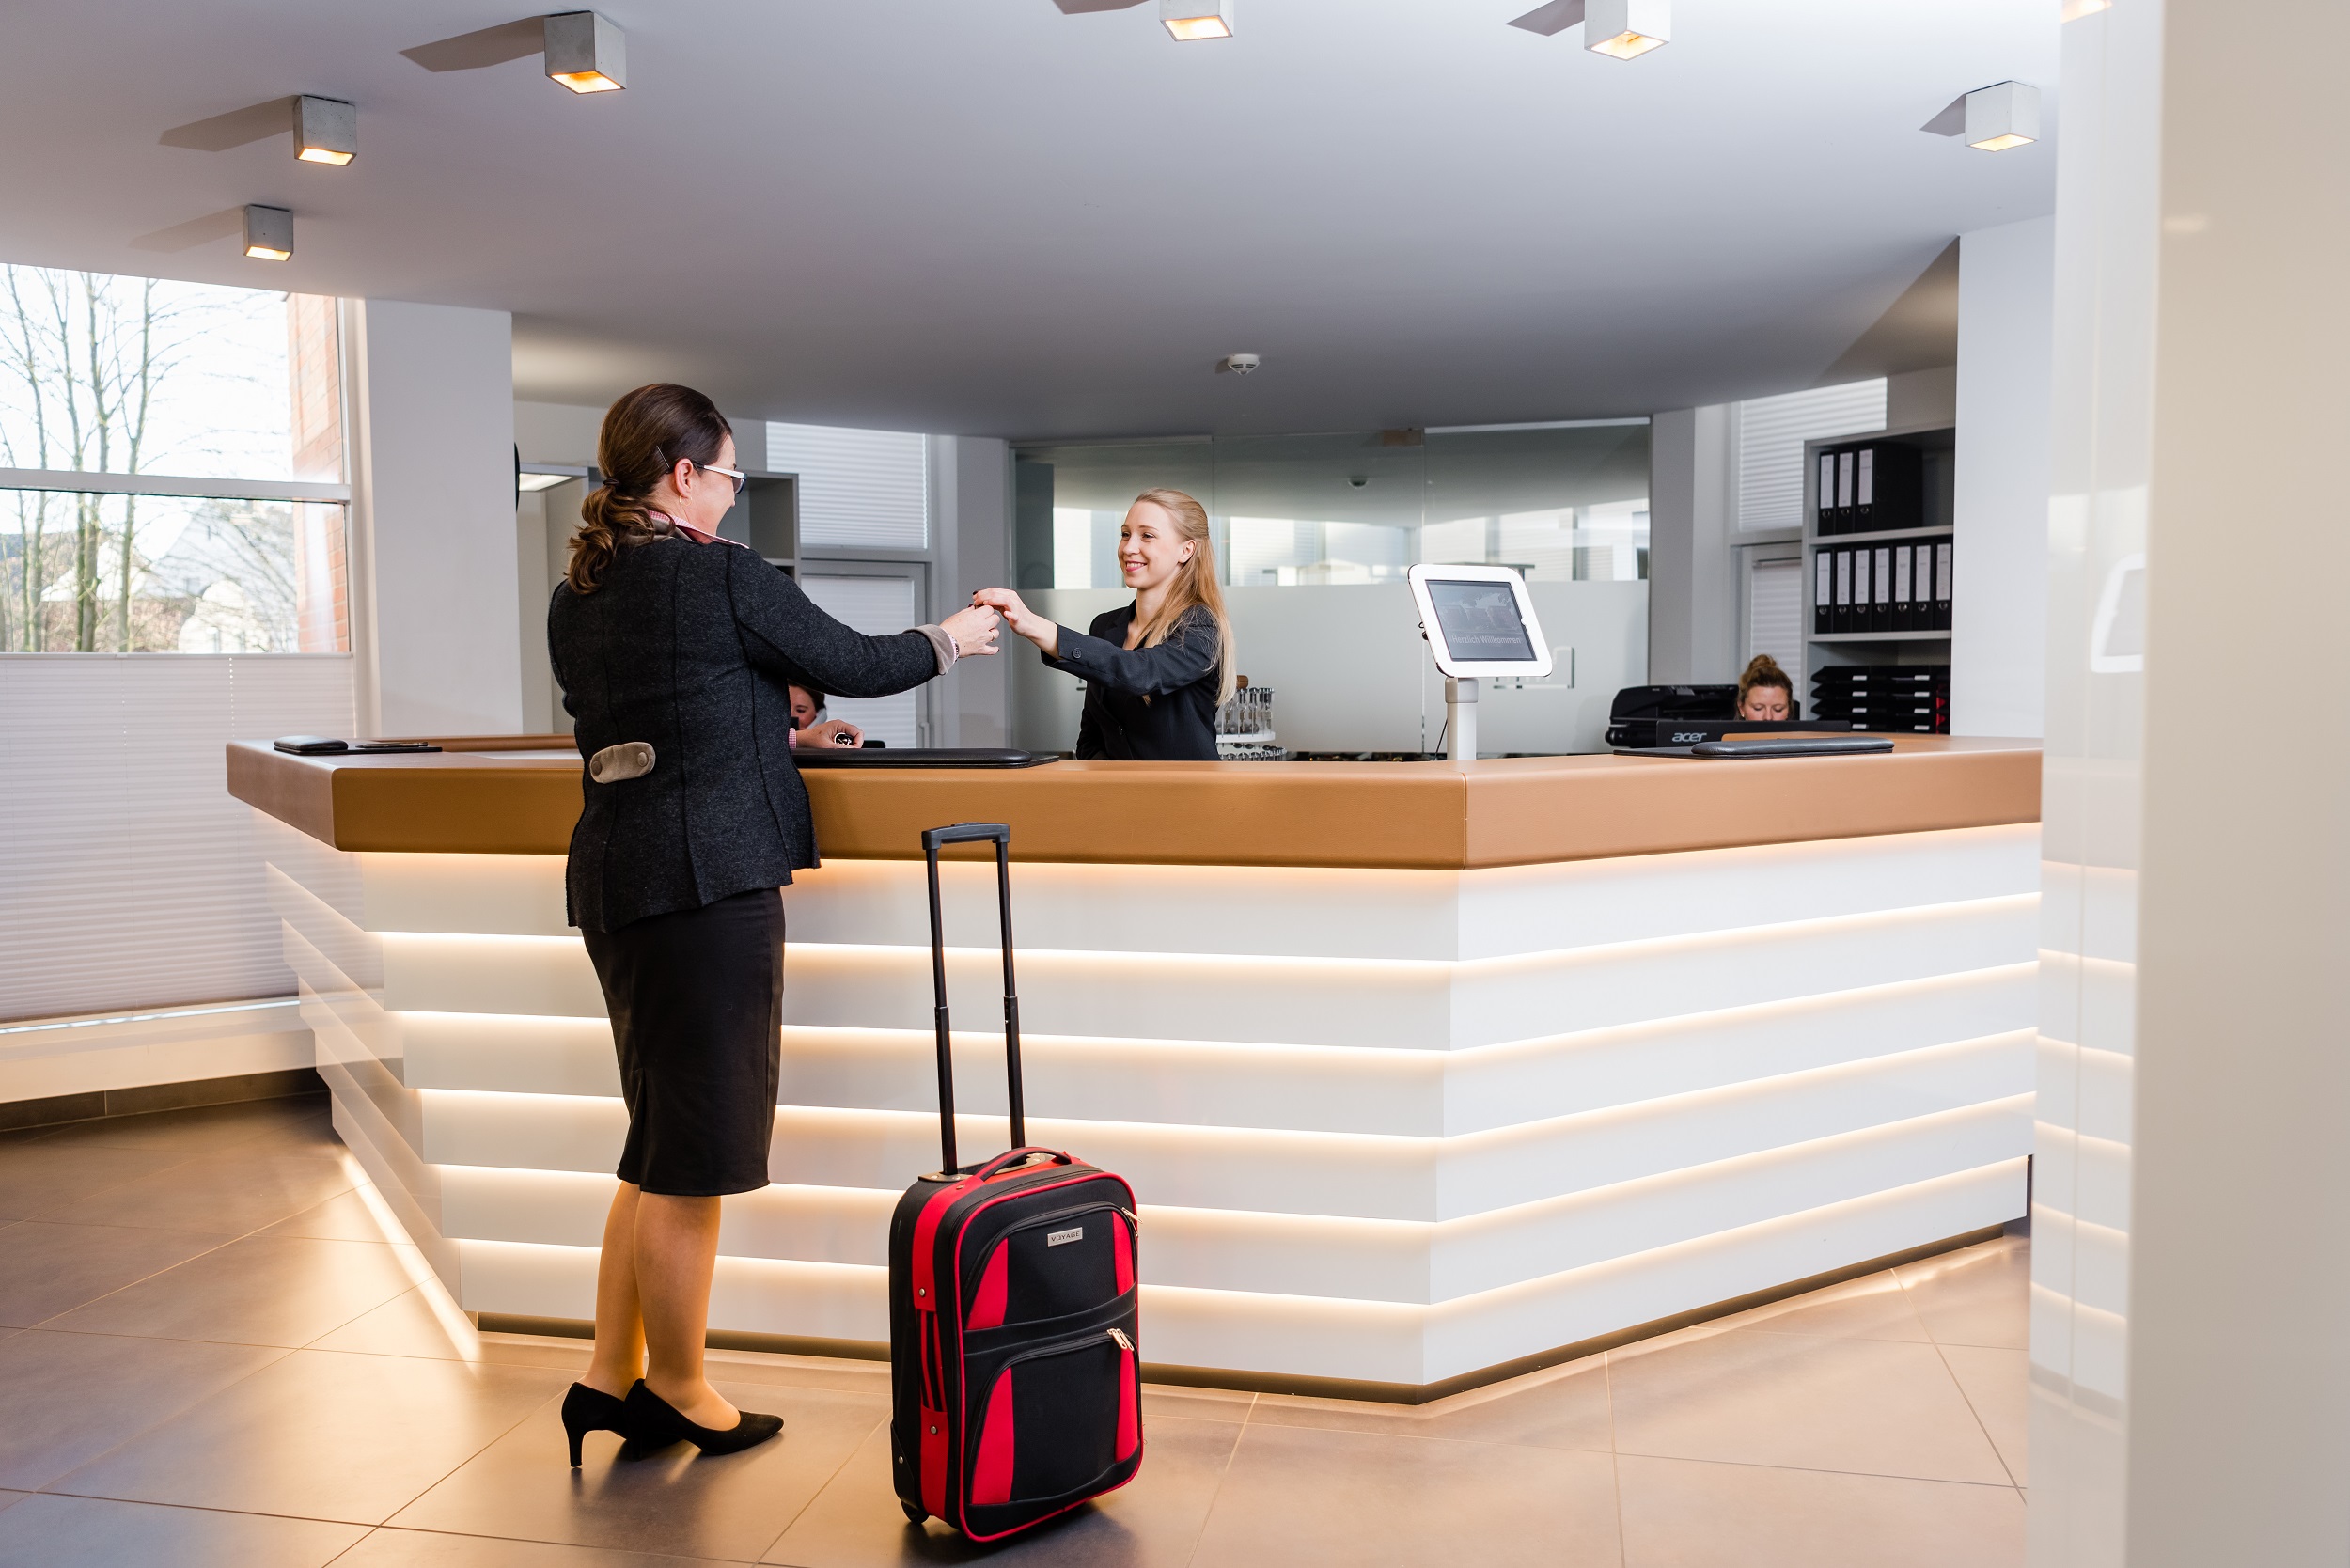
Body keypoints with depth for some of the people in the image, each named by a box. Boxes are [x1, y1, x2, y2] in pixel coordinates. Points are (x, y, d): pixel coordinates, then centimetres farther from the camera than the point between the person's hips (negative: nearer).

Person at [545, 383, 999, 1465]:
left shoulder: (574, 596, 12)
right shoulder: (725, 577, -11)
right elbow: (854, 663, -3)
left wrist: (777, 724, 30)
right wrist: (947, 640, 15)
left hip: (608, 869, 8)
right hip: (707, 876, -8)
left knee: (663, 1141, 19)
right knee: (693, 1150, 4)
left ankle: (611, 1378, 24)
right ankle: (675, 1391, 18)